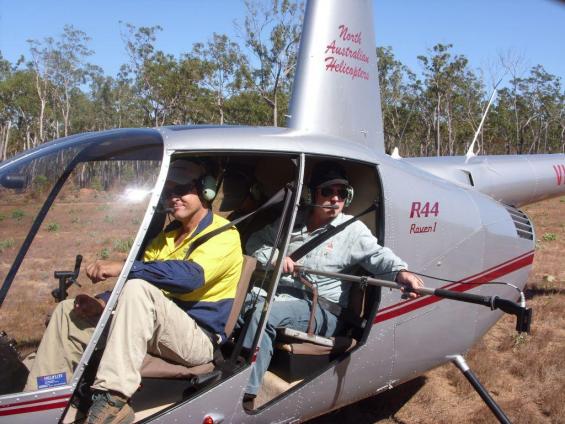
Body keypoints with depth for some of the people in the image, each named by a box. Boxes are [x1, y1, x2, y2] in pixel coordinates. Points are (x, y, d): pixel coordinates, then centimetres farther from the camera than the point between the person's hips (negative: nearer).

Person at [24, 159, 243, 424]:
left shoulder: (223, 234, -7)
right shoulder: (166, 239, 19)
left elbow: (191, 275, -28)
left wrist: (124, 268, -31)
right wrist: (102, 305, -6)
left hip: (197, 340, -8)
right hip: (158, 329, 9)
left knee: (138, 288, -34)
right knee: (68, 311, 4)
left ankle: (112, 401, -38)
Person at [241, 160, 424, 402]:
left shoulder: (352, 229, 0)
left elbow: (378, 255, -15)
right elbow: (255, 241, 17)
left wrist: (400, 272, -38)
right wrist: (273, 257, -5)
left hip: (322, 310, -5)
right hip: (277, 297, 5)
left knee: (264, 315, -30)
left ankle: (245, 394, -25)